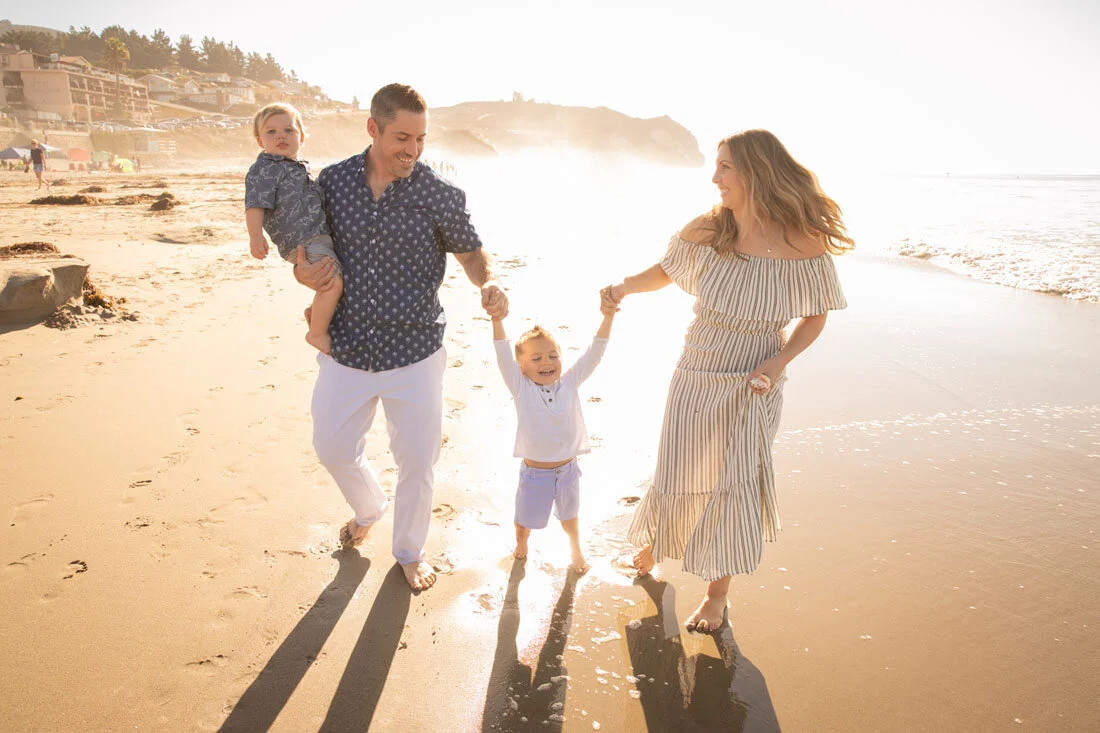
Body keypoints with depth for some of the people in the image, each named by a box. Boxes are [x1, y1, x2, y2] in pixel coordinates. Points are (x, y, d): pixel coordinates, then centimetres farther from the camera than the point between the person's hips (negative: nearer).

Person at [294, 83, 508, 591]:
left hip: (414, 354, -2)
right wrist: (303, 273, -11)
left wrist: (488, 283, -19)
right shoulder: (333, 182, -2)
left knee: (417, 461, 8)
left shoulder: (441, 196, -10)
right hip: (346, 351, 3)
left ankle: (409, 551, 36)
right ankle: (368, 510, 52)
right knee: (333, 450, 17)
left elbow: (470, 250, 3)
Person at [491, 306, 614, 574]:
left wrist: (608, 318, -26)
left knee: (569, 514, 26)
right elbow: (504, 356, -27)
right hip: (534, 473, -2)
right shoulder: (521, 388, -15)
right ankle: (520, 545, 53)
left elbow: (594, 353, -15)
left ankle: (575, 547, 55)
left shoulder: (569, 382, -8)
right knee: (525, 519, 19)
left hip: (567, 469, 2)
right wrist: (497, 320, -40)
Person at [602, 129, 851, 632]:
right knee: (679, 473, 13)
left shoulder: (803, 245, -14)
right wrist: (624, 287, -10)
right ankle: (655, 540, 47)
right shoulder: (705, 232, -9)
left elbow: (815, 316, -1)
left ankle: (718, 592, 27)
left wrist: (778, 363, -16)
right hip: (696, 378, 2)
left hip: (753, 388, -1)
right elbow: (665, 271, 9)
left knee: (736, 484, 5)